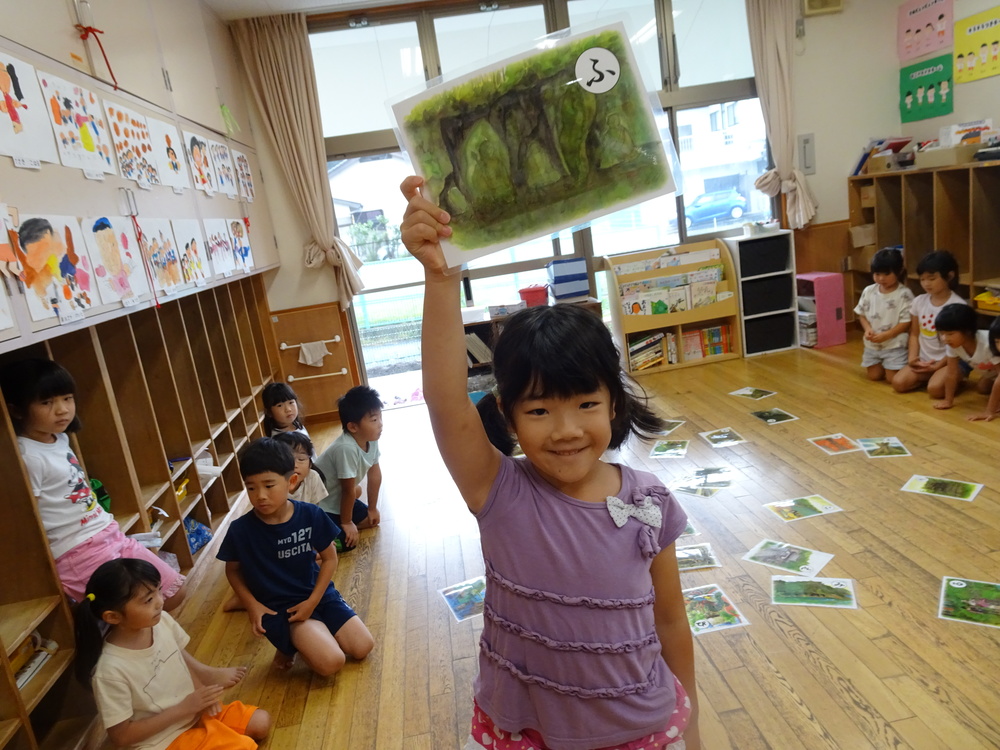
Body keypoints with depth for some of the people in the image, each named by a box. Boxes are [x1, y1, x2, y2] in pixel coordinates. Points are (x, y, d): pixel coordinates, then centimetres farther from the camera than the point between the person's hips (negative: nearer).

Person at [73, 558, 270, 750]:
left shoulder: (162, 621, -13)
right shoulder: (111, 669, -30)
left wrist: (206, 681, -9)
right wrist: (183, 708, -22)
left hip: (197, 709, 6)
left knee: (261, 723, 6)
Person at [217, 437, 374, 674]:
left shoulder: (311, 515, -14)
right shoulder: (240, 530, -17)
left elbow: (330, 558, -2)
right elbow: (233, 570, 2)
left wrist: (312, 601, -11)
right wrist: (252, 605, -10)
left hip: (317, 594, 3)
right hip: (278, 607, -3)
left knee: (363, 648, -2)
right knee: (330, 662, -19)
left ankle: (310, 633, 18)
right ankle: (289, 643, 9)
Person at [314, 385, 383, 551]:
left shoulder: (371, 439, -11)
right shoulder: (346, 449, -35)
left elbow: (375, 474, 2)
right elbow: (348, 490, -23)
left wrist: (372, 509, 9)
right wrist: (346, 522, -11)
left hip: (339, 498, 8)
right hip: (320, 504, -8)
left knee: (372, 520, 13)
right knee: (347, 542, -13)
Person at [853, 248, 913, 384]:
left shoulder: (904, 294, -15)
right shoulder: (869, 291, -1)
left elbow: (906, 322, -15)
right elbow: (861, 314, 7)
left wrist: (885, 335, -22)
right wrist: (867, 328, -12)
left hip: (895, 345, -4)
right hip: (872, 345, 4)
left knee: (892, 379, -4)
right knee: (874, 376, 8)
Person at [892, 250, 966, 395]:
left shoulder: (958, 305, -13)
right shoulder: (919, 301, 1)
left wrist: (938, 365, -16)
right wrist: (912, 358, -7)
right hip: (923, 360, 5)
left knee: (935, 388, -30)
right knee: (898, 383, -18)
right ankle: (928, 377, 9)